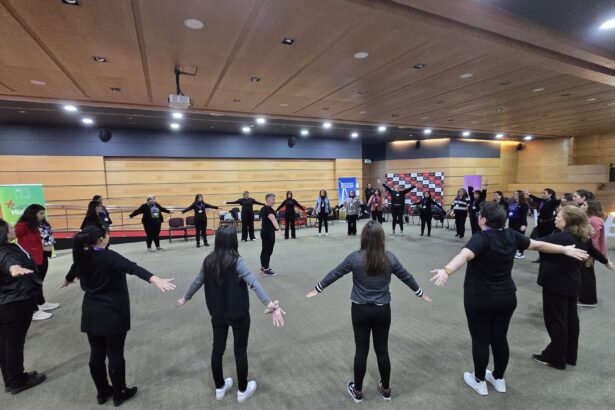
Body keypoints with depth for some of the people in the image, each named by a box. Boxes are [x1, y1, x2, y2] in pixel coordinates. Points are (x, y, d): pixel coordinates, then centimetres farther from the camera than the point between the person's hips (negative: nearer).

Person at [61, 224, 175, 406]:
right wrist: (155, 279, -57)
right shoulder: (108, 256, -22)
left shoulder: (82, 257, 1)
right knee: (115, 355, 8)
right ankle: (119, 394, 24)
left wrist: (67, 281, 51)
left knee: (96, 354, 18)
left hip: (91, 314, 7)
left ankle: (102, 392, 35)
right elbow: (132, 267, -41)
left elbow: (73, 271, 26)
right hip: (112, 314, -7)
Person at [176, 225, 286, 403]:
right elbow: (253, 283, -32)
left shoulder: (208, 260, -5)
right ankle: (243, 390, 31)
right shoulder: (236, 261, -21)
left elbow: (197, 282, 8)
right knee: (240, 350, 13)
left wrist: (185, 298, 26)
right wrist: (270, 304, -40)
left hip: (217, 314, 5)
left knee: (217, 349, 20)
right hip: (238, 314, -5)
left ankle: (220, 388, 40)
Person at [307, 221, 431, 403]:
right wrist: (420, 293, 23)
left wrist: (317, 289, 10)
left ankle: (357, 391, 30)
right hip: (383, 310, 2)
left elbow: (334, 274, -5)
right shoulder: (390, 258, -9)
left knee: (361, 350, 12)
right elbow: (406, 276, 5)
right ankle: (386, 389, 36)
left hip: (360, 310, -1)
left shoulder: (355, 258, -15)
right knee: (382, 349, 17)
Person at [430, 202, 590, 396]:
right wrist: (565, 250, 29)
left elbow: (464, 255, -42)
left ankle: (479, 381, 25)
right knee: (500, 338, 19)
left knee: (480, 340, 9)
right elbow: (538, 244, 13)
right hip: (506, 298, 6)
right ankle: (498, 379, 35)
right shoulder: (511, 235, -1)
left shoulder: (481, 238, -22)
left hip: (479, 299, -6)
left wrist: (446, 270, -57)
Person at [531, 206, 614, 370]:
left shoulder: (560, 238, -25)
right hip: (572, 283, 10)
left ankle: (556, 358, 16)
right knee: (570, 319, 18)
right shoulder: (582, 237, 6)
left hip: (556, 284, -10)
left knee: (555, 321, 3)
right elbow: (592, 250, 22)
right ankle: (569, 356, 33)